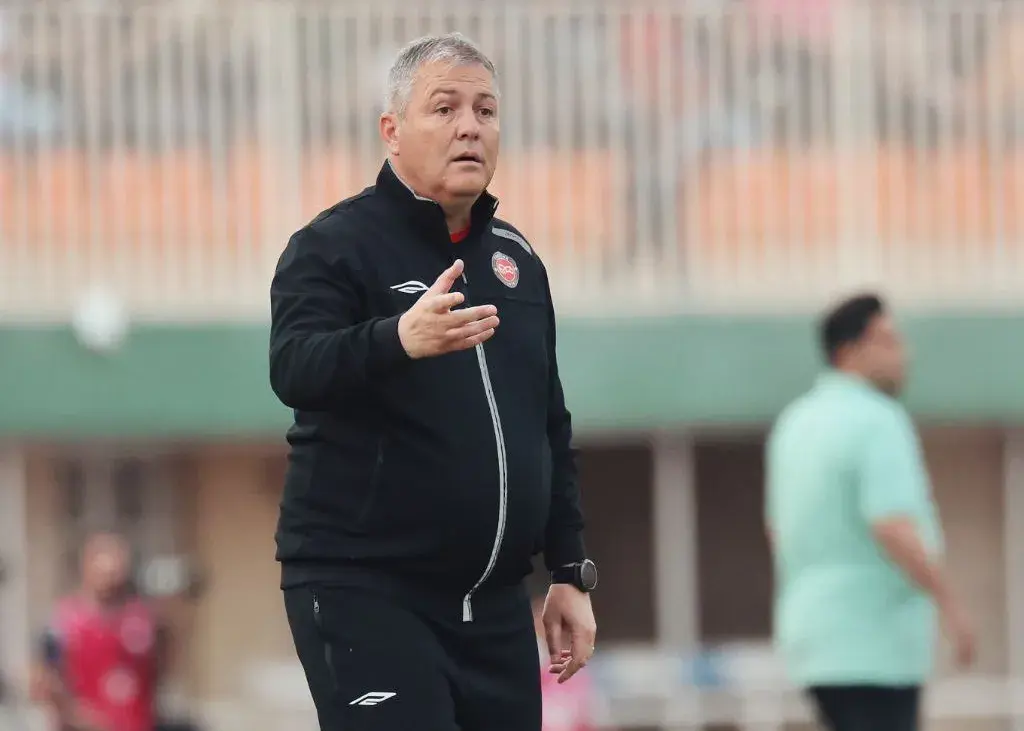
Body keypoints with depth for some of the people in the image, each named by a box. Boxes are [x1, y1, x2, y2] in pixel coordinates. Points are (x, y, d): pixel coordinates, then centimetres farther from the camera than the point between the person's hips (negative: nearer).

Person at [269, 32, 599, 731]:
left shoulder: (515, 258, 15)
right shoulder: (335, 245, -5)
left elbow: (551, 428, 21)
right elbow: (295, 370, -24)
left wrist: (571, 572, 14)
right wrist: (399, 340, -43)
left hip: (493, 606, 7)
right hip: (364, 591, -6)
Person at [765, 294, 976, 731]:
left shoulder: (796, 422, 14)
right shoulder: (878, 421, -14)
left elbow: (778, 530, 22)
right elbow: (894, 529, -24)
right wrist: (950, 605, -19)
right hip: (875, 642, -9)